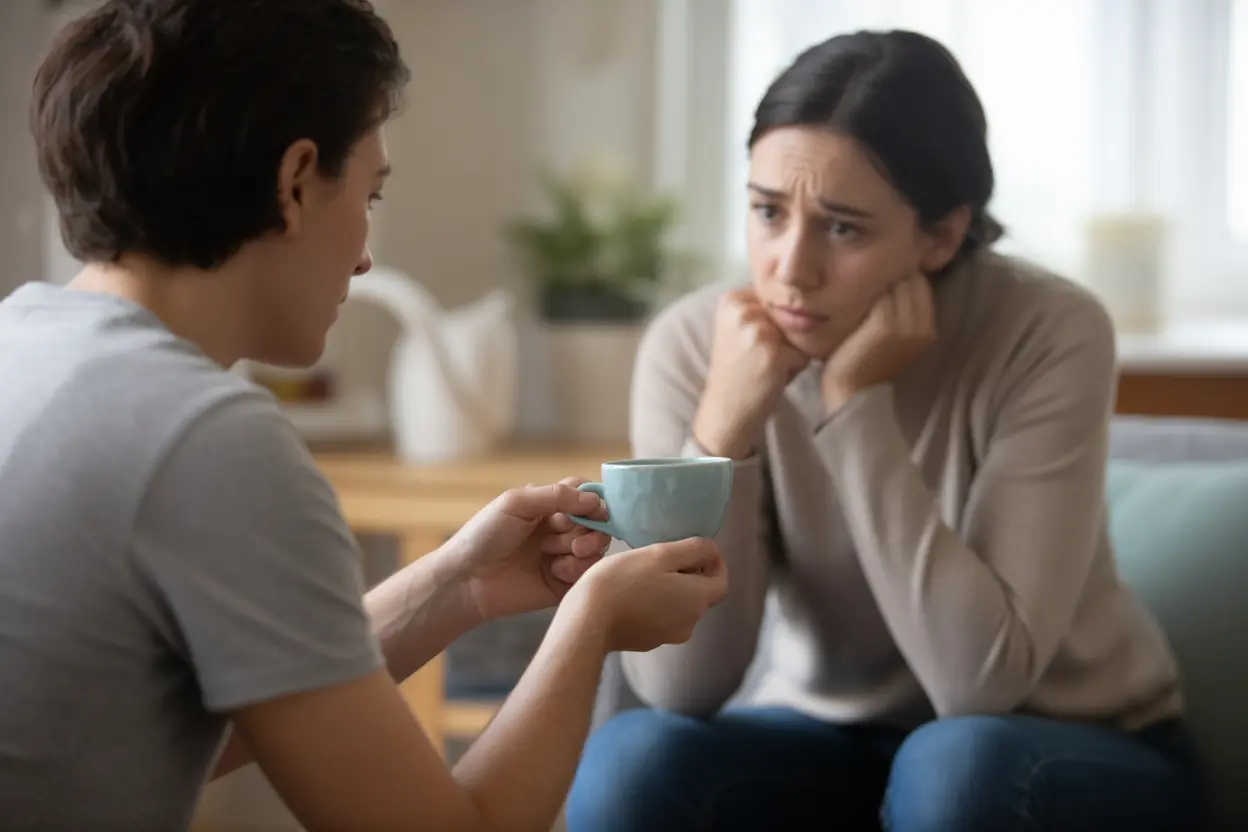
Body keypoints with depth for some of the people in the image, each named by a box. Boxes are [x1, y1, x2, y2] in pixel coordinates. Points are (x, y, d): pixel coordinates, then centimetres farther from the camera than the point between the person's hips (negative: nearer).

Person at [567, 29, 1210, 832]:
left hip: (1075, 747, -2)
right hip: (829, 738, 2)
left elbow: (981, 680, -29)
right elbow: (679, 685, -21)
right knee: (630, 764, -26)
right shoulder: (696, 342, -16)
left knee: (955, 767, -34)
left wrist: (861, 407, -31)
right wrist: (724, 424, -32)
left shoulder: (1049, 335, -23)